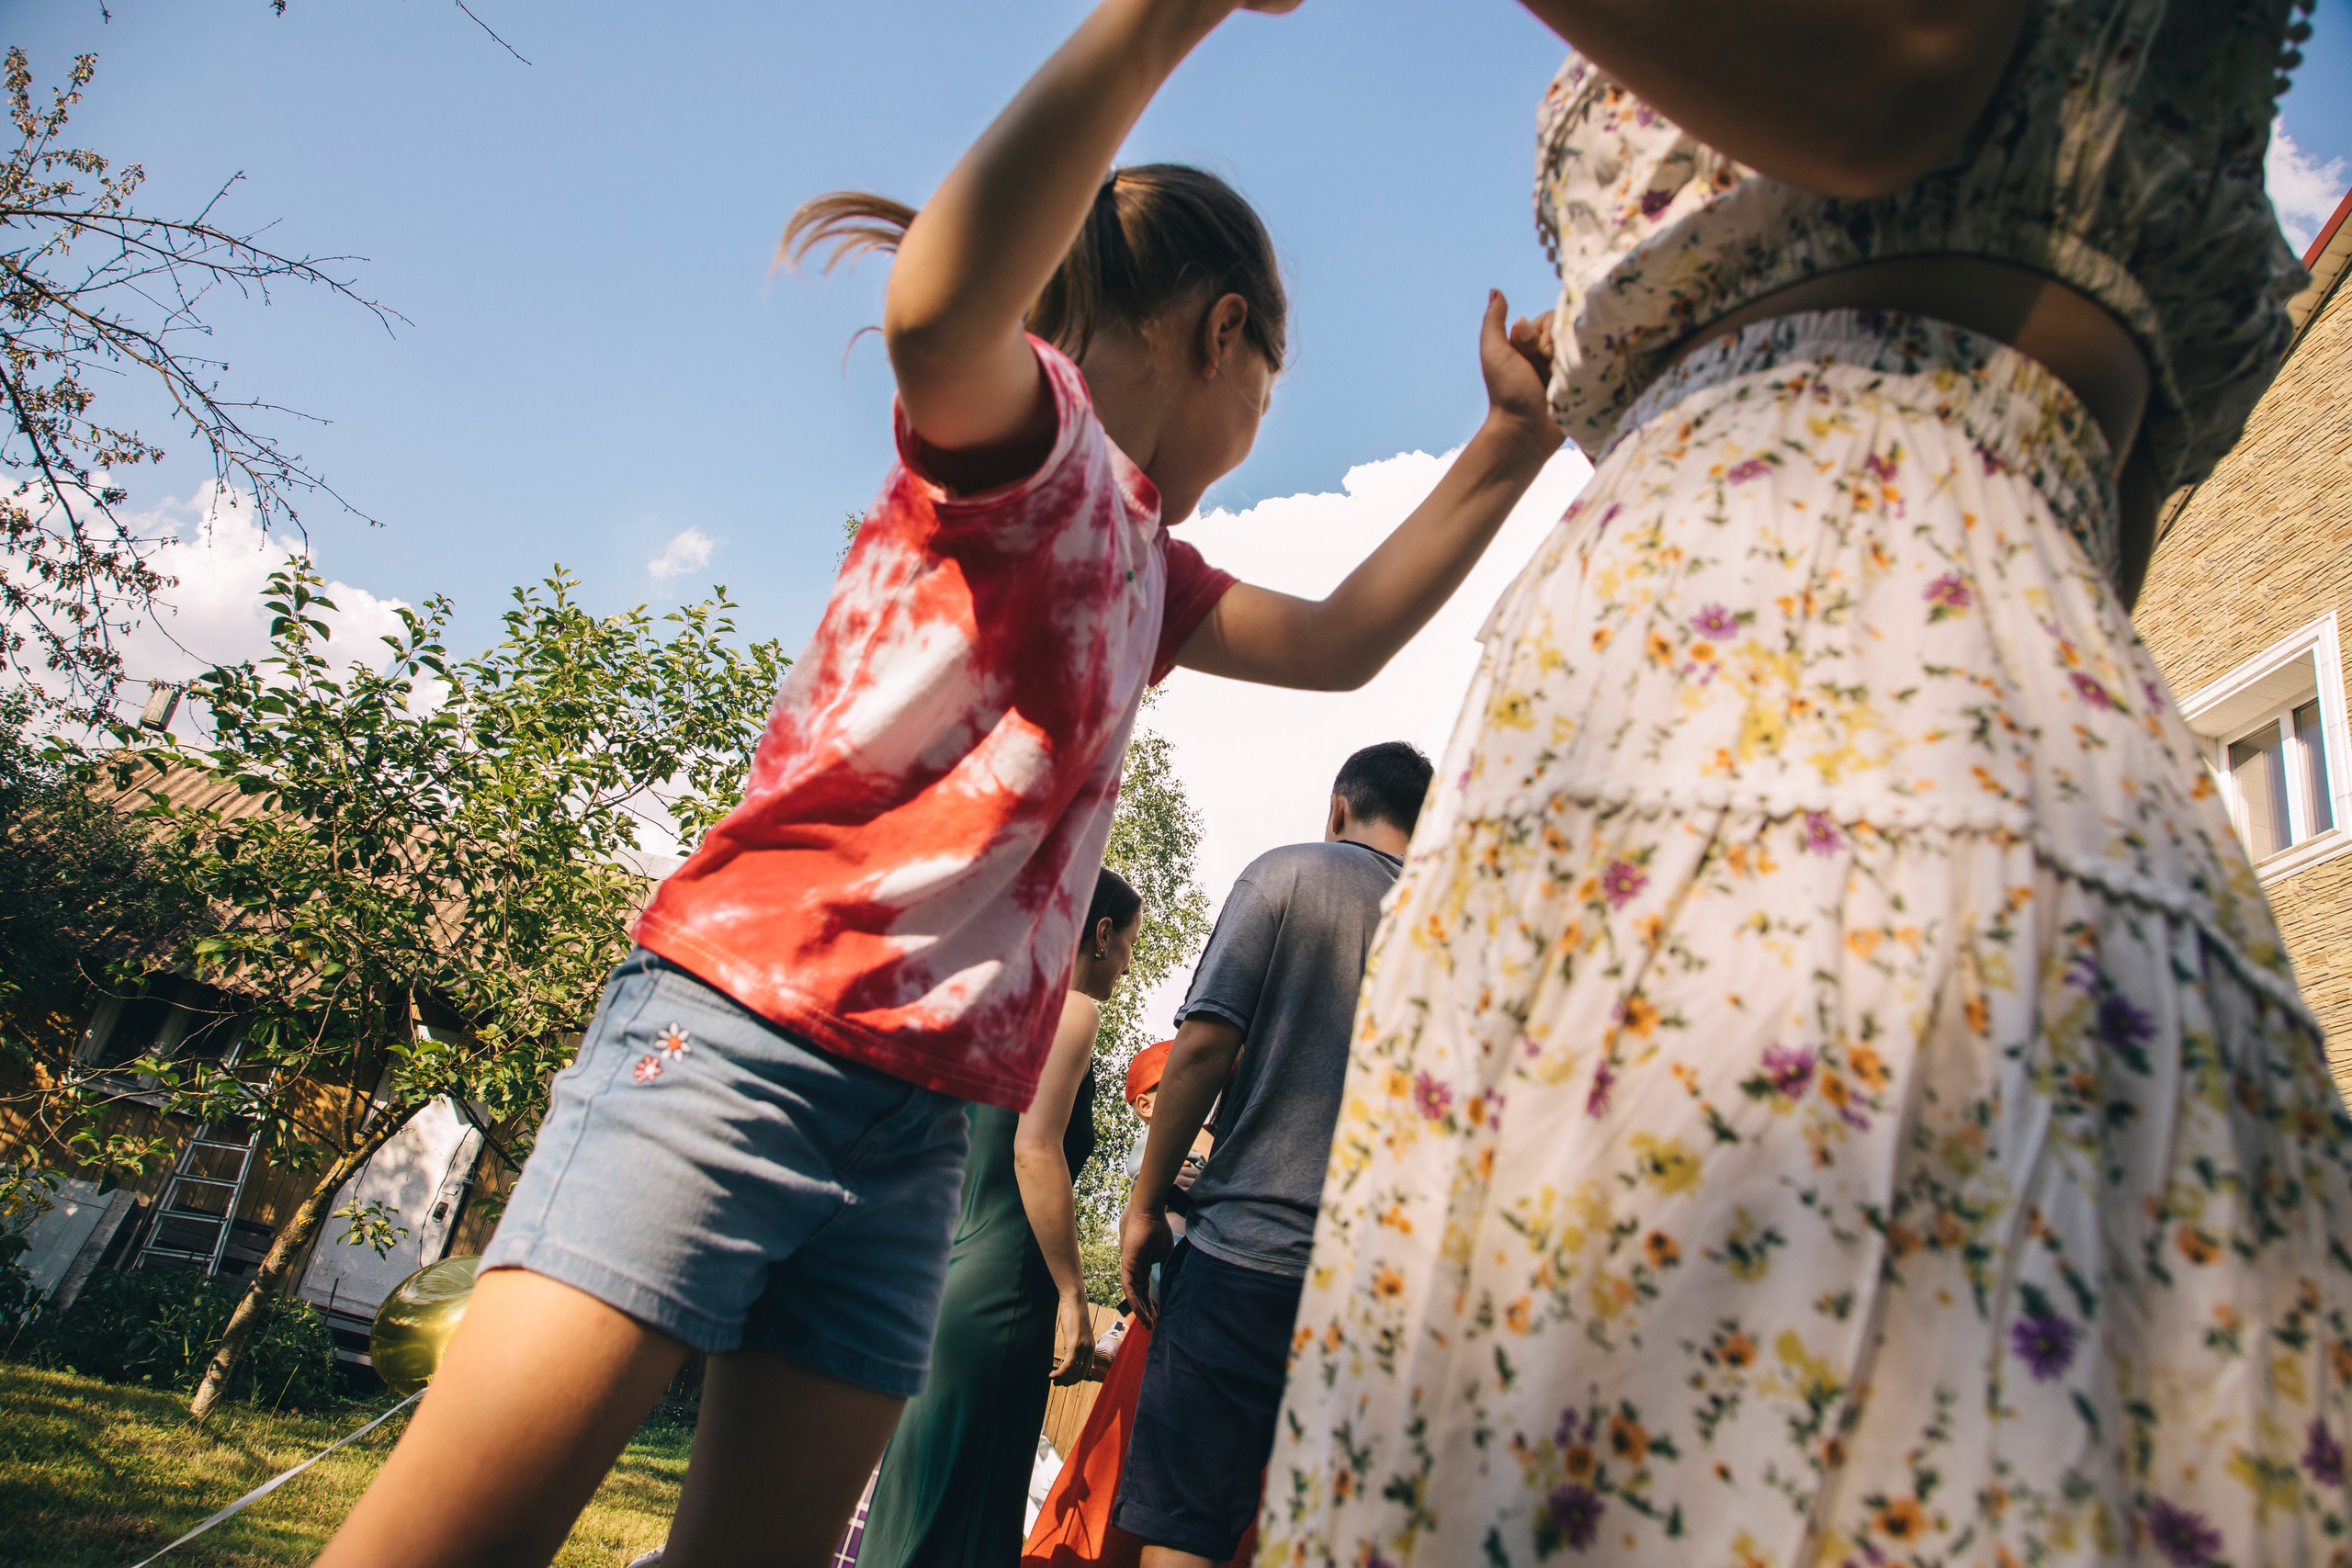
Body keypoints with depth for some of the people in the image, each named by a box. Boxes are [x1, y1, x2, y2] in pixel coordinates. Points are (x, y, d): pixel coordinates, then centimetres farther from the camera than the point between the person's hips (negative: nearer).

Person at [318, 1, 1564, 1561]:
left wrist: (1511, 448, 23)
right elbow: (935, 313, -26)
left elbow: (1340, 640, 27)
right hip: (742, 1038, -8)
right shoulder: (1030, 429, -2)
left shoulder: (1145, 556, 23)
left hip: (913, 1126, 8)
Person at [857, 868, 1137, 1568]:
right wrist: (1072, 1295, -14)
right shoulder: (1071, 1006, -7)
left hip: (941, 1270, 9)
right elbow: (1036, 1147, -17)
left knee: (913, 1493, 14)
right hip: (1000, 1287, -8)